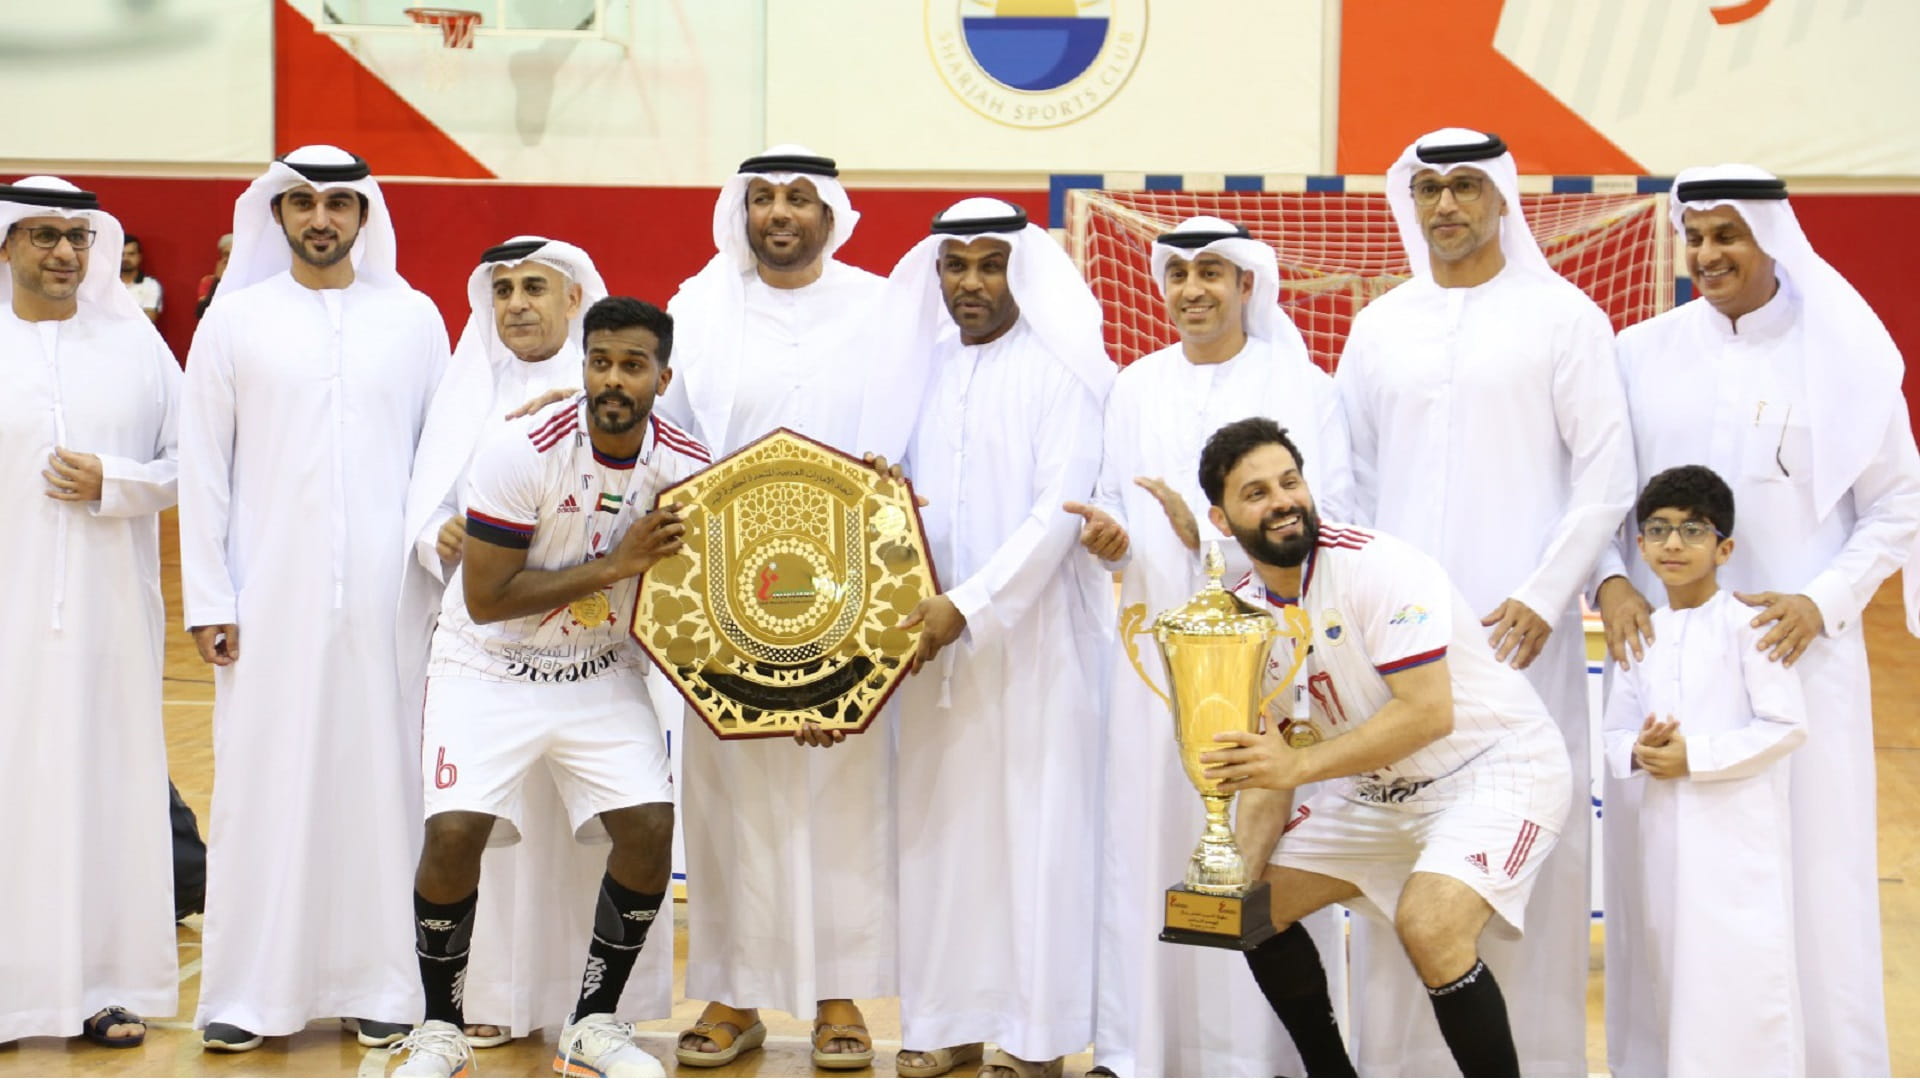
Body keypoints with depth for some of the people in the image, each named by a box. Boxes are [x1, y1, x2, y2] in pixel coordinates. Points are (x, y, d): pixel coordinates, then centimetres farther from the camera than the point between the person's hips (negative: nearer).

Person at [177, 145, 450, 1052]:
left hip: (384, 594, 1)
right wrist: (207, 595, -2)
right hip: (269, 594, 0)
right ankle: (247, 990, 7)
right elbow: (201, 464, 3)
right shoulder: (234, 321, 5)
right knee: (261, 781, 0)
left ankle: (379, 984, 10)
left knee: (380, 779, 1)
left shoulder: (414, 320, 8)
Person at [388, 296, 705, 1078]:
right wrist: (615, 565, -25)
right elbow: (486, 599, -21)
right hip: (489, 668, -3)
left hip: (603, 676, 3)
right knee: (454, 833, -19)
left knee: (651, 827, -12)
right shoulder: (522, 452, -21)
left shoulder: (685, 467, -10)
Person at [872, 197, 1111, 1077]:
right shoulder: (922, 366, 12)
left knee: (1036, 822, -2)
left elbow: (1059, 509, -13)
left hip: (1033, 633, -5)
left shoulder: (1062, 369, -4)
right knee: (939, 822, 6)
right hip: (934, 633, 5)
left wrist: (970, 604, -19)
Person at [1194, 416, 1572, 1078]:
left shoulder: (1378, 566, -22)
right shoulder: (1244, 608, 1)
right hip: (1381, 789, 9)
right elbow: (1269, 761, 7)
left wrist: (1299, 765, -30)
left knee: (1428, 924, -32)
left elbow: (1428, 712, -29)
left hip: (1497, 767, -8)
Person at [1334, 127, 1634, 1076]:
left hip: (1517, 624, -3)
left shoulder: (1561, 315, 1)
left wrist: (1545, 596, -10)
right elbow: (1353, 474, 14)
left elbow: (1606, 469, -3)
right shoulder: (1378, 328, 13)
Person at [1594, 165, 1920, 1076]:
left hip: (1796, 651, -1)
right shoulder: (1643, 354, 5)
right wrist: (1609, 580, -10)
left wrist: (1823, 602, -9)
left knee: (1806, 874, 1)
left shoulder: (1845, 355, 0)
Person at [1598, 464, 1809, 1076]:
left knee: (1742, 984, -7)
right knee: (1671, 977, 10)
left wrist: (1695, 756, -16)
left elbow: (1787, 726, -11)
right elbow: (1614, 733, 14)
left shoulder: (1746, 626, -7)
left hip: (1738, 838, -6)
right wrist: (1638, 751, -9)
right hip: (1664, 836, 6)